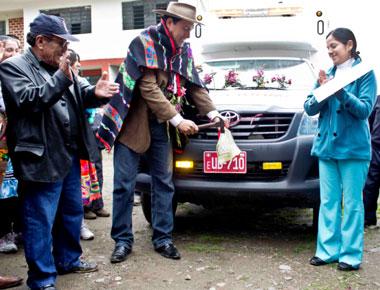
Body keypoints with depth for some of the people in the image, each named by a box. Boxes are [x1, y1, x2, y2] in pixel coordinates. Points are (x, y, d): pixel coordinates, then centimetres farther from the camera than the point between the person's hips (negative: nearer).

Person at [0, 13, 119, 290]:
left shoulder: (59, 66, 16)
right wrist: (61, 78, -24)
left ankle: (68, 259, 37)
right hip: (42, 159, -8)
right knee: (41, 221, 0)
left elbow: (80, 95, 16)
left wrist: (95, 93, -7)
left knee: (72, 212, 19)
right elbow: (28, 100, -21)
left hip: (70, 155, 8)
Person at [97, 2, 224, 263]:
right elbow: (148, 88, -20)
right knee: (124, 184, 0)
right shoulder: (145, 42, -13)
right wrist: (178, 120, -21)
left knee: (164, 182, 6)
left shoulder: (184, 50, 7)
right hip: (133, 123, -5)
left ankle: (163, 238, 17)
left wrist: (212, 112, -1)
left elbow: (195, 85, 12)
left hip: (161, 126, 6)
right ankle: (122, 240, 12)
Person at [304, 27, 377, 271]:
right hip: (327, 146, 5)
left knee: (352, 203, 1)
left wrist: (340, 92, -22)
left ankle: (351, 255, 9)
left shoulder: (364, 73, -2)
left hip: (353, 148, -5)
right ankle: (328, 250, 16)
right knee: (328, 202, 8)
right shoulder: (327, 74, 11)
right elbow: (310, 109, 6)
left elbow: (364, 109, -11)